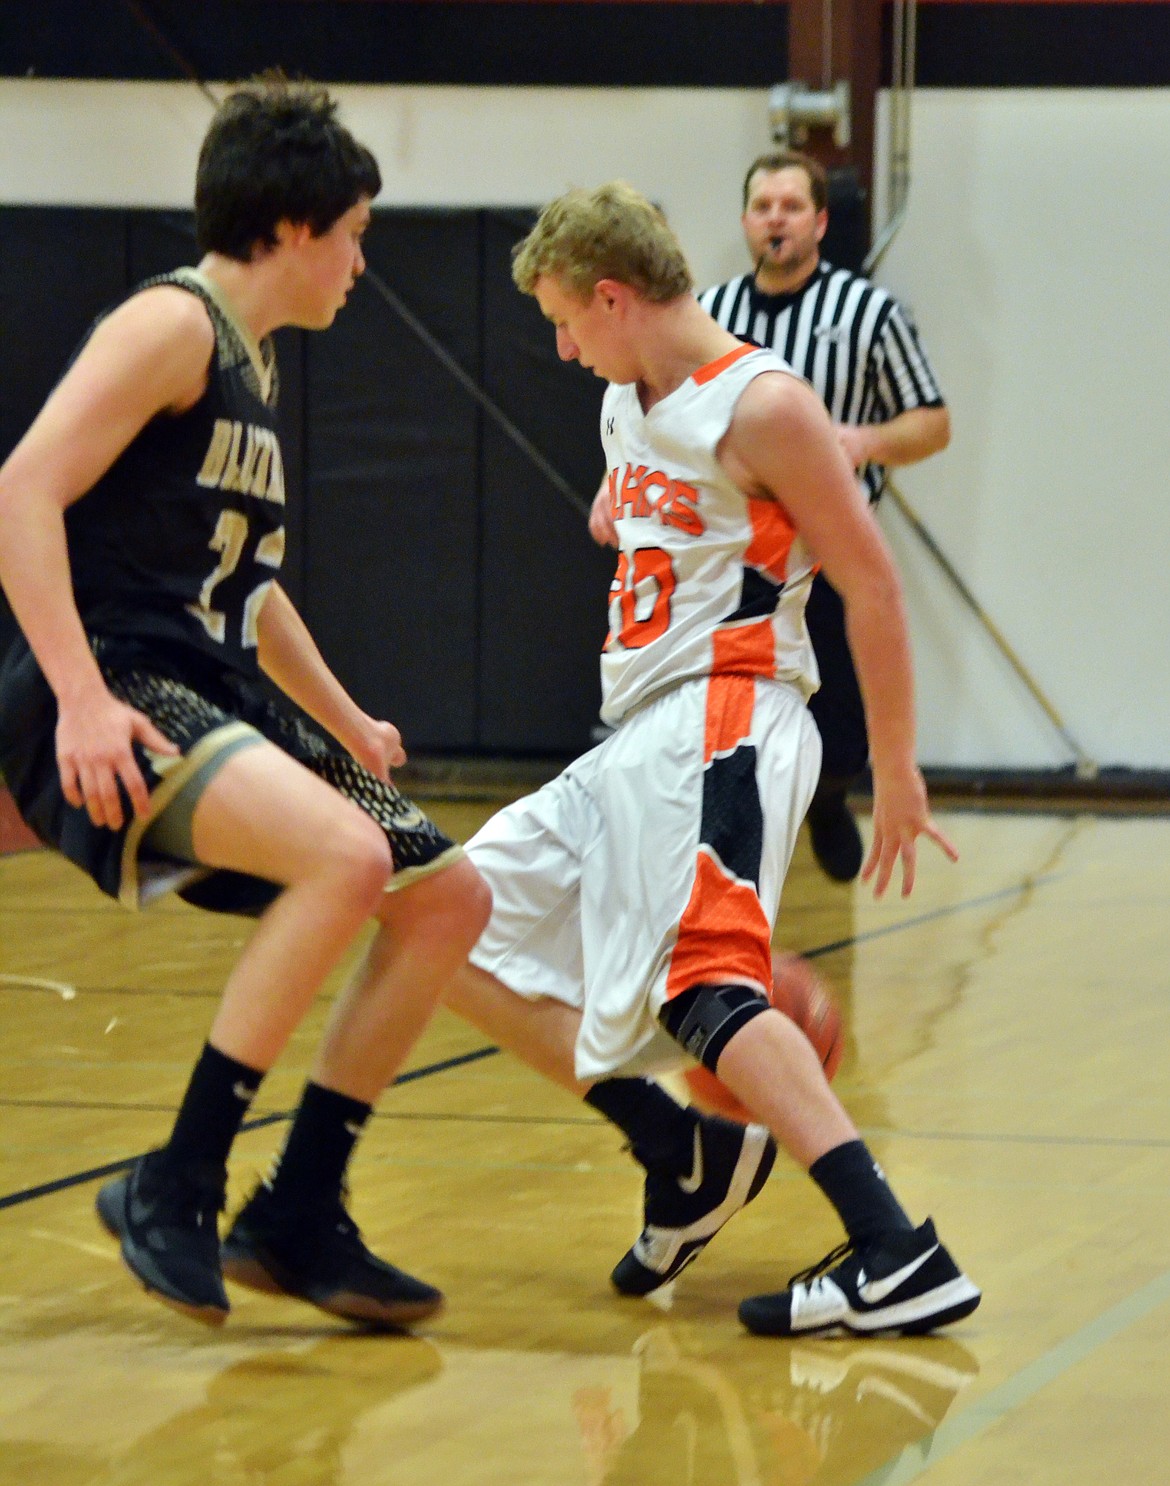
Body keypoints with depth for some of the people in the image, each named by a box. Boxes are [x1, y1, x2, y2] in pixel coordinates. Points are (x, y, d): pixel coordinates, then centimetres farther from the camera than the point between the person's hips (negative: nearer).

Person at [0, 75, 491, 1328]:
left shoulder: (249, 365, 21)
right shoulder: (171, 326, -8)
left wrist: (348, 727, 41)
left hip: (216, 708, 10)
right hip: (114, 713, -10)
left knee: (449, 897, 8)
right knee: (347, 859, -30)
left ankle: (297, 1217, 12)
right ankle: (171, 1192, -19)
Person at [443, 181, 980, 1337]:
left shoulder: (761, 407, -11)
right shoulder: (628, 405, 15)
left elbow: (871, 584, -10)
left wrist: (895, 775, -8)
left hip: (719, 723, -10)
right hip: (631, 744, 10)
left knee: (703, 989, -29)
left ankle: (899, 1258, -36)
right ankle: (686, 1156, 8)